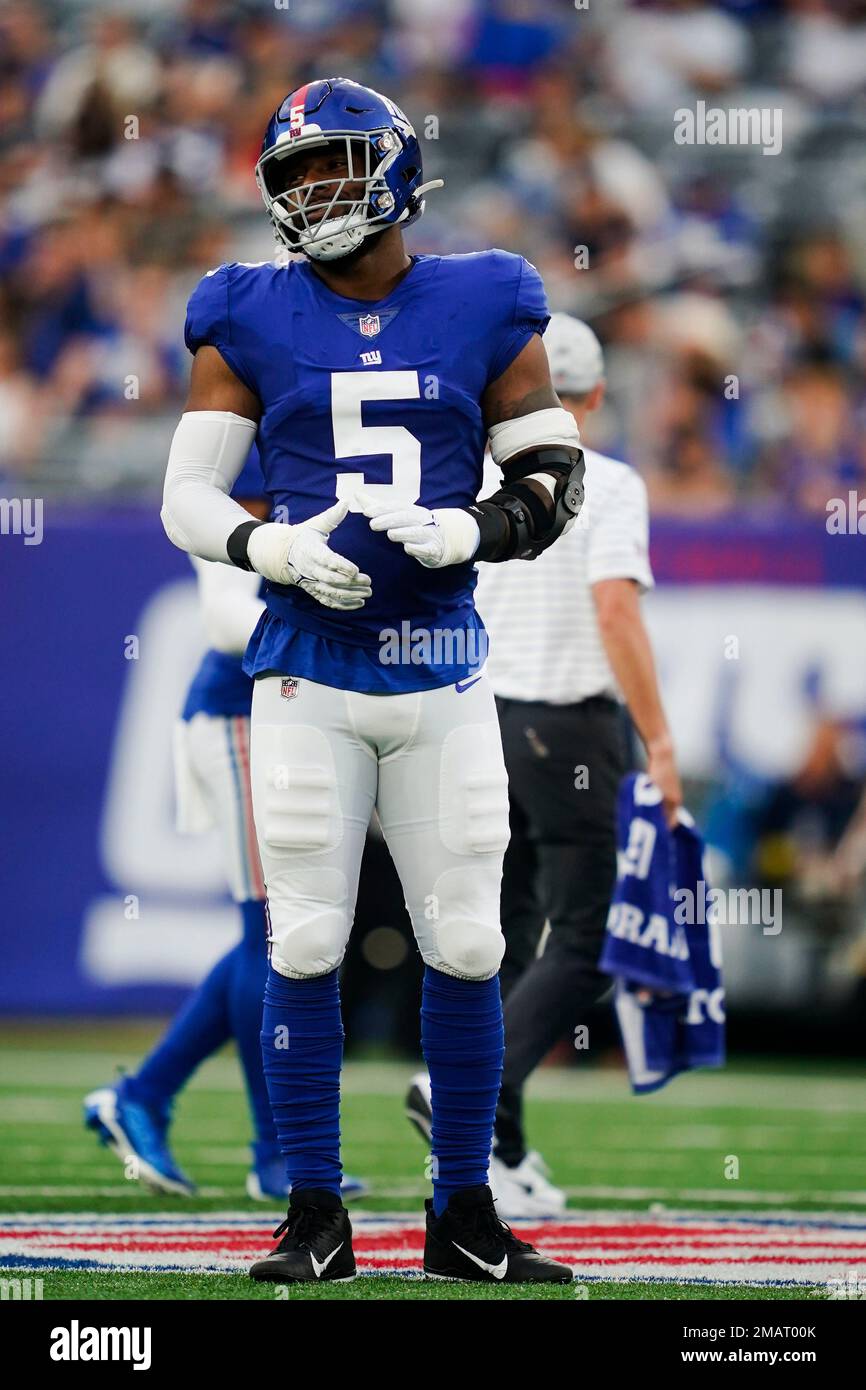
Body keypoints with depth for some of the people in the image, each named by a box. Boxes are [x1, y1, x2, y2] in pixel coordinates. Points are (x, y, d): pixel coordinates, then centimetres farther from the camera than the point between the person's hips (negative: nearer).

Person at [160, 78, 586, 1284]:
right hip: (308, 674, -1)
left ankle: (466, 1218, 13)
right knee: (305, 944, -2)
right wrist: (275, 549, -16)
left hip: (442, 672, 1)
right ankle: (315, 1218, 7)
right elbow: (186, 499, 3)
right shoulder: (251, 322, 3)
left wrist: (473, 532, -13)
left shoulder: (485, 312, 4)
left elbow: (553, 480, 7)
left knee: (466, 947, 2)